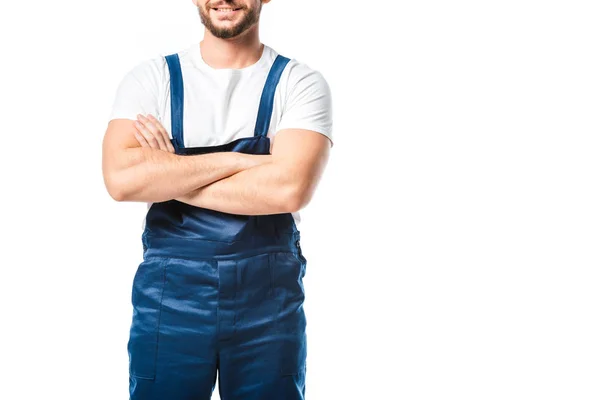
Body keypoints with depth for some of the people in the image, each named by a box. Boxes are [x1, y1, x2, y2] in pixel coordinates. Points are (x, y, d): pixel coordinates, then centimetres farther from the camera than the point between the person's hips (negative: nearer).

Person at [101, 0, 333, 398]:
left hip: (269, 296, 0)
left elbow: (290, 188, -18)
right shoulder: (152, 78, 3)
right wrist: (241, 160, -14)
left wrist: (168, 178, -11)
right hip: (168, 296, 1)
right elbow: (121, 178, -14)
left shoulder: (300, 82, -2)